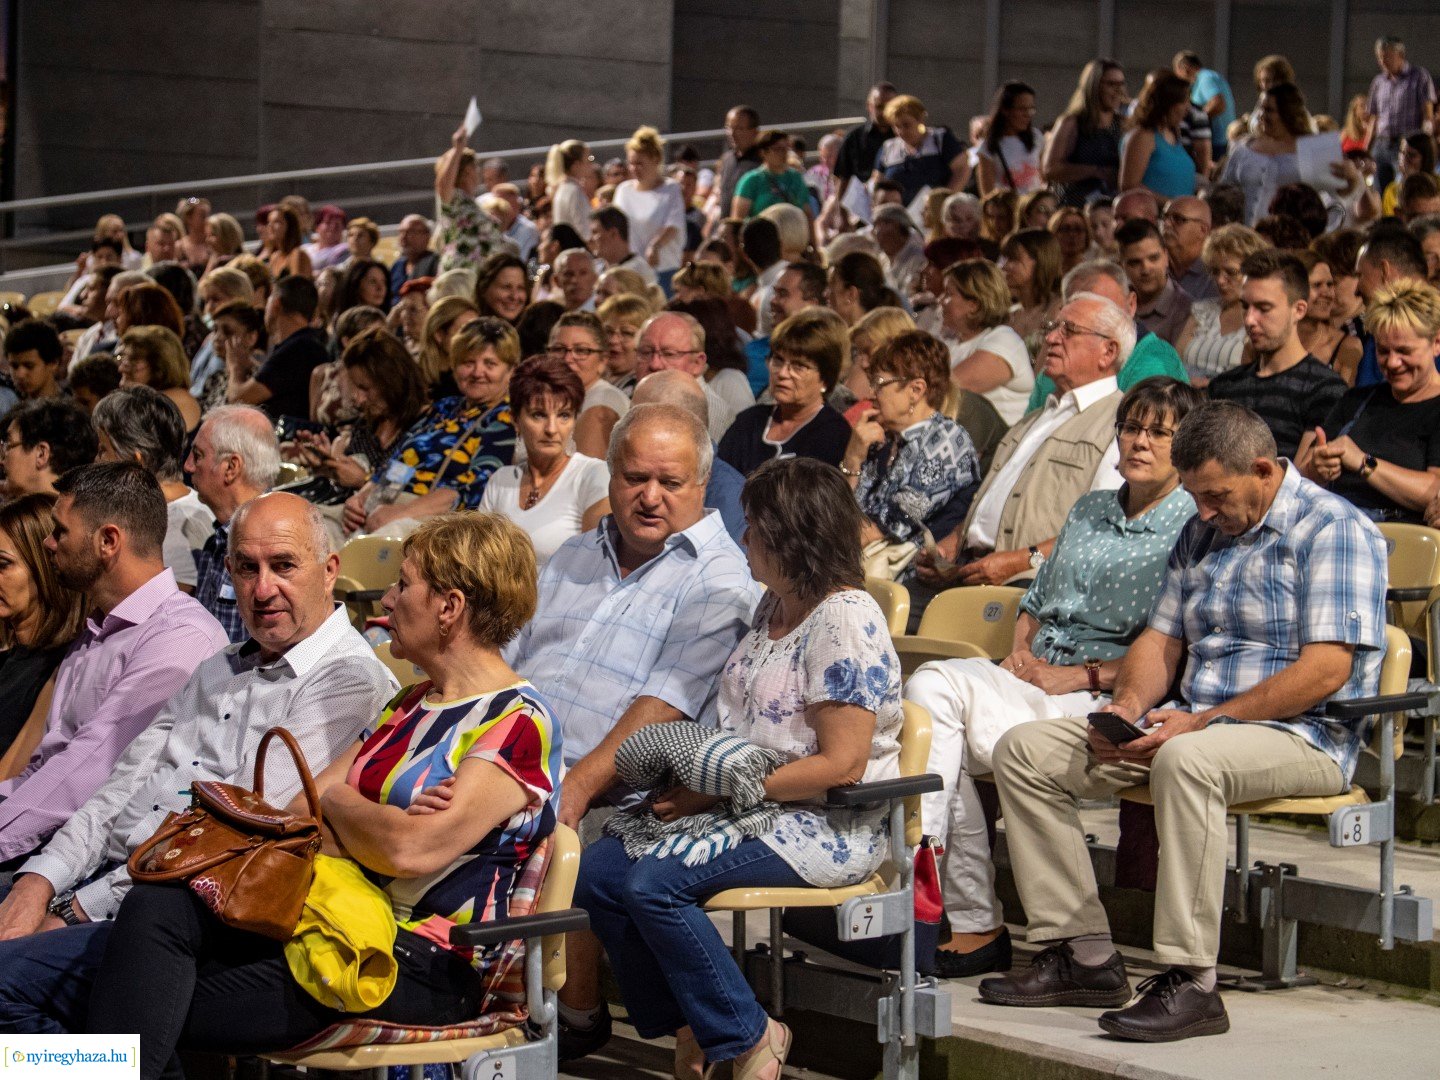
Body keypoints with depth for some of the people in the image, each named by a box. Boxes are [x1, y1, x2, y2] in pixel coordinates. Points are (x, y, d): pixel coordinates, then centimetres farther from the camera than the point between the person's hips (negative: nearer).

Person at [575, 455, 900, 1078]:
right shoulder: (774, 607, 14)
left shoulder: (845, 620, -16)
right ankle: (687, 1029, 5)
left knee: (654, 883, -27)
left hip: (831, 827, -9)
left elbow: (839, 765, -21)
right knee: (598, 871, -8)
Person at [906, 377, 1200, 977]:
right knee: (929, 685, -26)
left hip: (1105, 699, -7)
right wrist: (1019, 653, 8)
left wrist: (1079, 675, -12)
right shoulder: (1088, 511, 25)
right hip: (1030, 678, 7)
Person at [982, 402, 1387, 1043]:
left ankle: (1189, 982, -36)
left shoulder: (1333, 529, -9)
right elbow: (1161, 638, 18)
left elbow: (1326, 670, -18)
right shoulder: (1201, 533, 17)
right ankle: (1083, 954, -8)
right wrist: (1127, 707, -5)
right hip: (1190, 725, 8)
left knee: (1187, 760, -41)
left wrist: (1202, 722, -21)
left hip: (1302, 737, -8)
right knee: (1024, 750, -4)